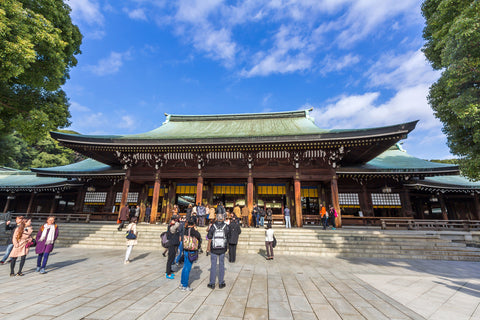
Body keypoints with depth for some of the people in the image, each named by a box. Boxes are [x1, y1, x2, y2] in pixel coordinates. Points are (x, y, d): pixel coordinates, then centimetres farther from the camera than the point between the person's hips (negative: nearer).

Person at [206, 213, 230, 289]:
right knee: (221, 265, 13)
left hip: (213, 249, 0)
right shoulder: (226, 227, -10)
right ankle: (221, 283, 21)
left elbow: (209, 238, -5)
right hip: (223, 249, 0)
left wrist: (208, 247, 9)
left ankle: (212, 284, 18)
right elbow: (228, 237, -1)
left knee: (213, 266, 11)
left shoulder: (213, 226, -11)